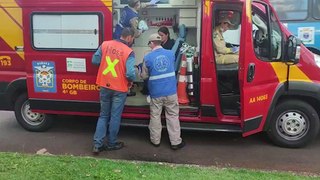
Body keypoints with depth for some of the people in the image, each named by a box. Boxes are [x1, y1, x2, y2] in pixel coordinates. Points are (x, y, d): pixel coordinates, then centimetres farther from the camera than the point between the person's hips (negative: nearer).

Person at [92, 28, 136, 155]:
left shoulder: (105, 44, -1)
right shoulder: (128, 52, -16)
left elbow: (94, 60, 5)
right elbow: (130, 74, -22)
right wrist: (131, 81, -1)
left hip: (104, 86, 4)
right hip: (119, 89, -4)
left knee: (103, 116, 17)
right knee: (115, 117, 11)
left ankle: (97, 144, 14)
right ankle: (112, 144, 25)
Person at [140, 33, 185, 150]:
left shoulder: (148, 57, -7)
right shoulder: (170, 53, 1)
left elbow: (144, 76, 3)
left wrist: (147, 74, 25)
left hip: (156, 93, -1)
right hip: (171, 91, 2)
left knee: (155, 116, 13)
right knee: (172, 116, 8)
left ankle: (155, 140, 24)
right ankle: (176, 142, 12)